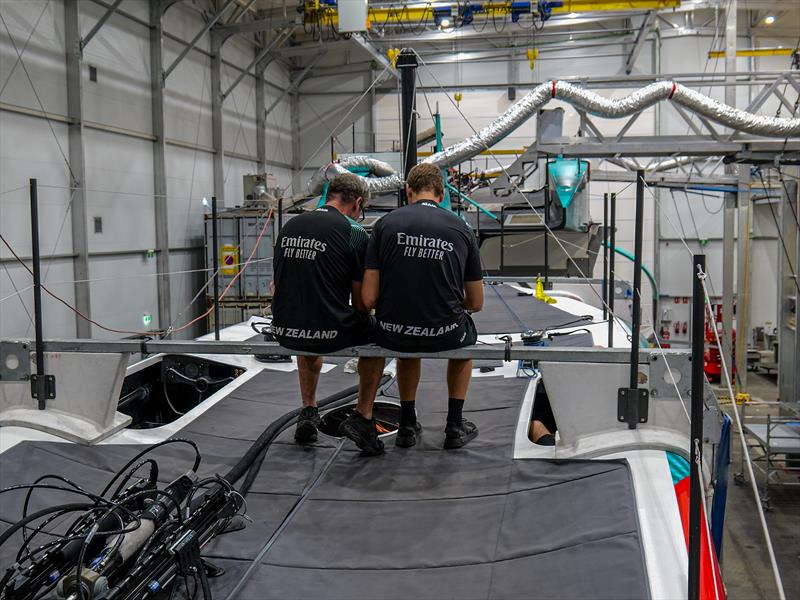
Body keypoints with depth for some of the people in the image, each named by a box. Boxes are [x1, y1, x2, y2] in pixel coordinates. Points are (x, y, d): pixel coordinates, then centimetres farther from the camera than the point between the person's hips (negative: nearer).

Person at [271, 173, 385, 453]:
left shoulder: (290, 226, 10)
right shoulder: (354, 233, -7)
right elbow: (361, 300, -4)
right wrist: (363, 319, 18)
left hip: (284, 331, 5)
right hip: (329, 332, -5)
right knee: (377, 334, 26)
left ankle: (308, 410, 31)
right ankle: (364, 418, 21)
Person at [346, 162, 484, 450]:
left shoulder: (386, 224, 0)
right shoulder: (461, 229, 3)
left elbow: (368, 298, -4)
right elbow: (476, 303, 8)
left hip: (392, 334, 1)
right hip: (445, 334, 0)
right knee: (465, 336, 36)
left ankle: (408, 424, 35)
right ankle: (454, 425, 32)